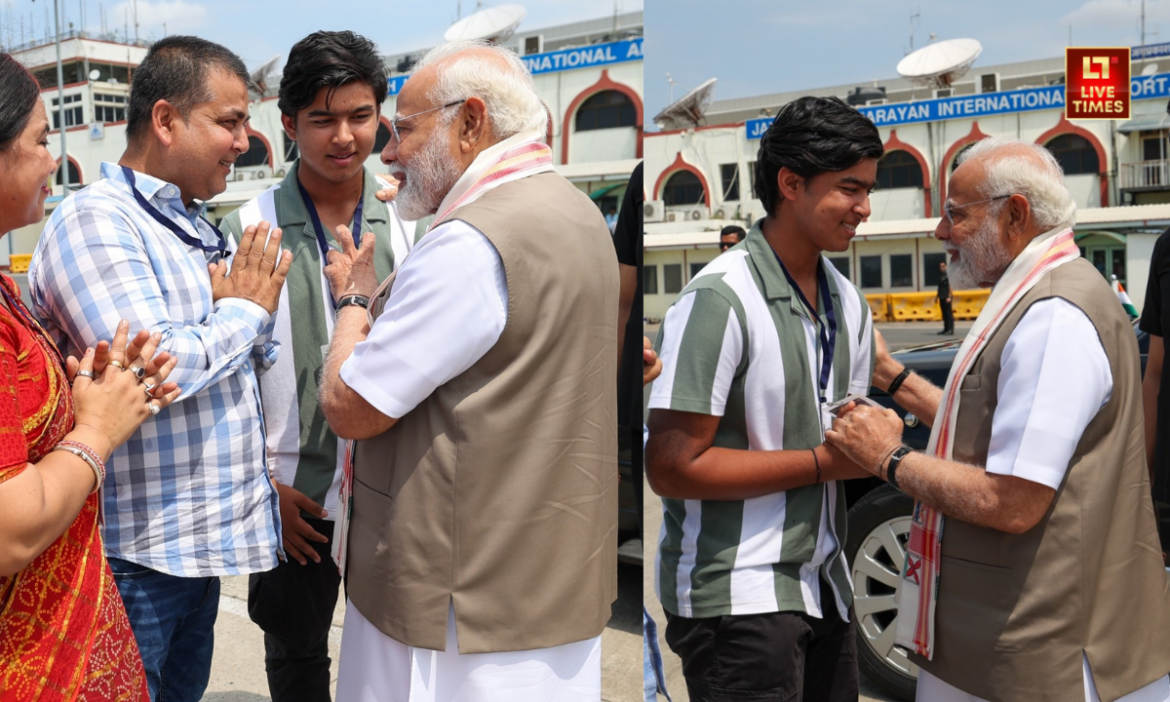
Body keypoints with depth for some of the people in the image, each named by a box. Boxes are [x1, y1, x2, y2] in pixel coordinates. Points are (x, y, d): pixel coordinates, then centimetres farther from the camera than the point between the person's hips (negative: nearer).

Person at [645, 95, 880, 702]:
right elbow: (672, 467, -21)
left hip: (822, 584, 8)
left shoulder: (846, 301, 9)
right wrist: (824, 462, -18)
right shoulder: (720, 299, -18)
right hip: (738, 597, -8)